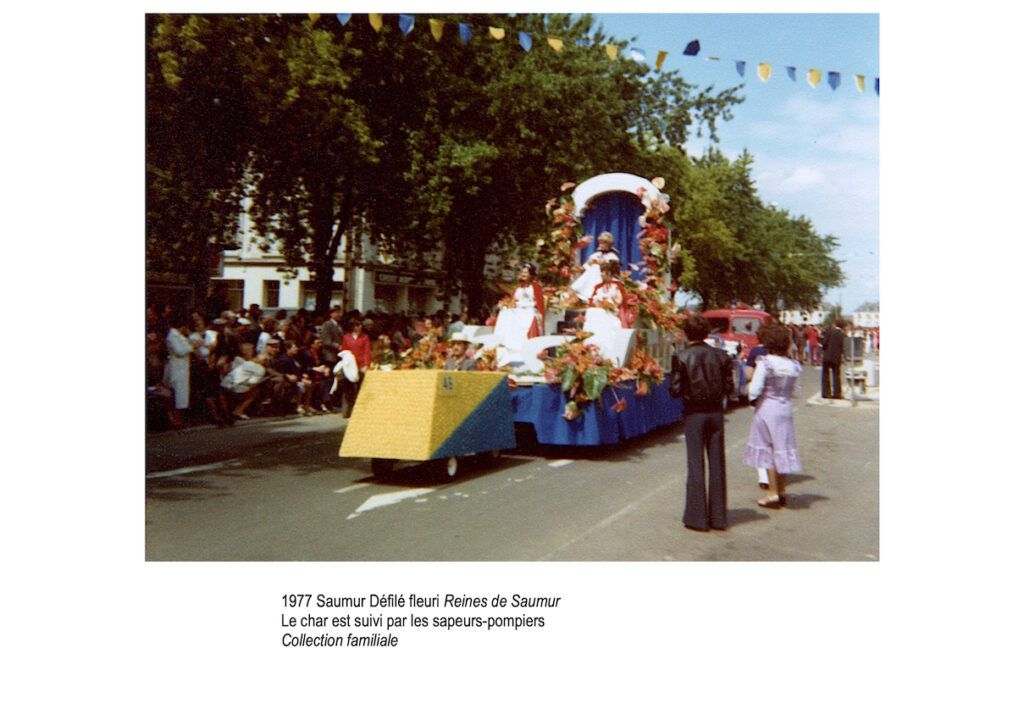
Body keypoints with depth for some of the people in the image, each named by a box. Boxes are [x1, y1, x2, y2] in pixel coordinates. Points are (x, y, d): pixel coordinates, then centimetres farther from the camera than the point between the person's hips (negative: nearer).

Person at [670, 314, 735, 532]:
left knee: (695, 465, 5)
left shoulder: (681, 357, -11)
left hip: (693, 414, -3)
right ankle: (718, 517, 17)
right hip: (715, 413, 3)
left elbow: (675, 390, -12)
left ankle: (697, 517, 9)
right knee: (717, 465, 10)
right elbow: (728, 388, -1)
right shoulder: (720, 355, -2)